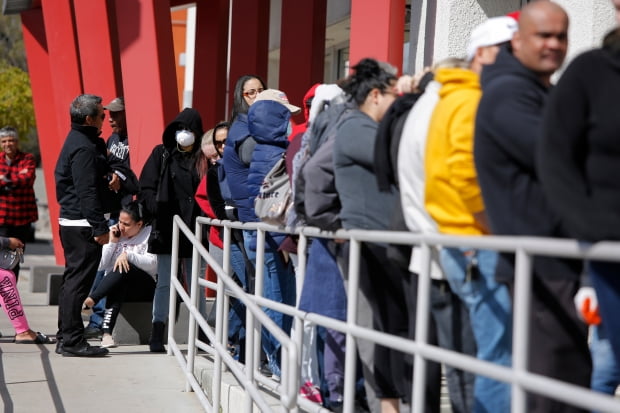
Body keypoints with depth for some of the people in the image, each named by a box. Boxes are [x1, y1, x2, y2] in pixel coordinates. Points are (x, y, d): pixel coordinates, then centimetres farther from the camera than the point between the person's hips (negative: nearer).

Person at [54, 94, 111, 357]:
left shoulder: (77, 140, 15)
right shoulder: (84, 148, -17)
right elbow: (87, 192, -21)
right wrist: (99, 228, -21)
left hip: (70, 221, 11)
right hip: (82, 225, -11)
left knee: (72, 280, 14)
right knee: (78, 282, -7)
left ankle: (66, 337, 21)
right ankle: (72, 341, -4)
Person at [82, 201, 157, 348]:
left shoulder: (149, 234, -2)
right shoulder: (114, 233, 8)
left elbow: (153, 264, -16)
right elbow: (101, 266, 2)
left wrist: (128, 255, -27)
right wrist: (112, 243, -7)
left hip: (144, 286, -2)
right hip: (117, 286, 2)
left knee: (124, 269, -34)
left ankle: (89, 301, -35)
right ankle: (106, 332, -47)